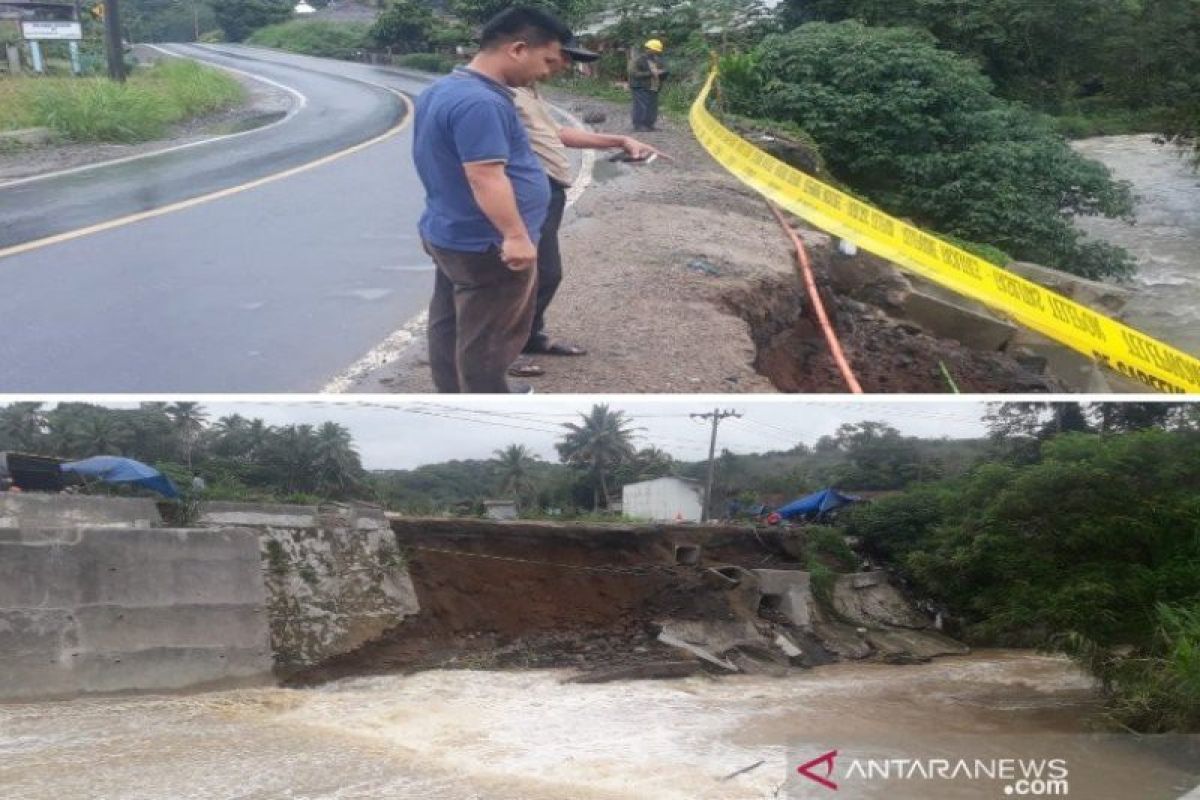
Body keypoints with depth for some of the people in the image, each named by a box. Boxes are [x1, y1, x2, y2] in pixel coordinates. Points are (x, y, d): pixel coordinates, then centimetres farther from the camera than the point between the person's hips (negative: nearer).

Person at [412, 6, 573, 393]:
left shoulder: (441, 89, 10)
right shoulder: (480, 103, -24)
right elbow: (485, 176, -29)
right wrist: (516, 236, -29)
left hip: (448, 234, 10)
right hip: (485, 247, -10)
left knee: (450, 329, 18)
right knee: (486, 341, 0)